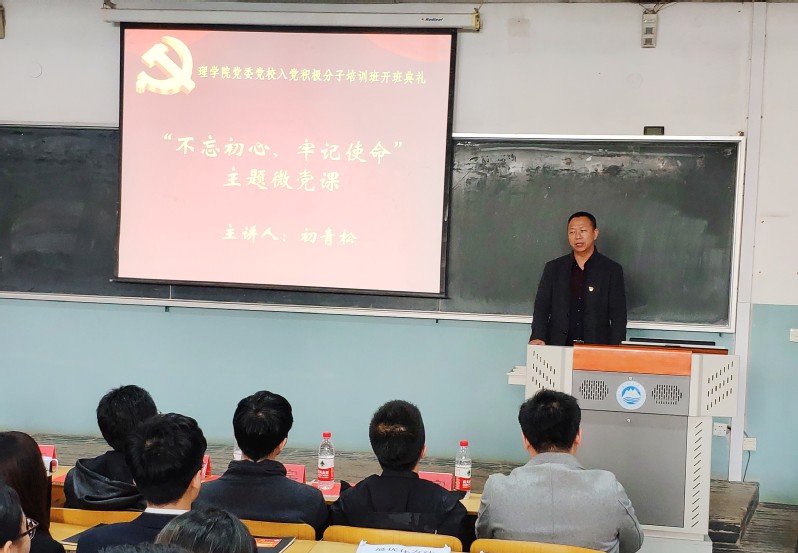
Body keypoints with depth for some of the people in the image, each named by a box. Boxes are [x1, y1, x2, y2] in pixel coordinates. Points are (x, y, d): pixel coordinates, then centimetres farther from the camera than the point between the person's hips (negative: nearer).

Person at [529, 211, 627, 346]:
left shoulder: (611, 270, 7)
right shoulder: (553, 268, 13)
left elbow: (619, 316, 5)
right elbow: (541, 308, 9)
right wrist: (538, 337, -8)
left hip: (597, 349, -1)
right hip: (558, 349, 1)